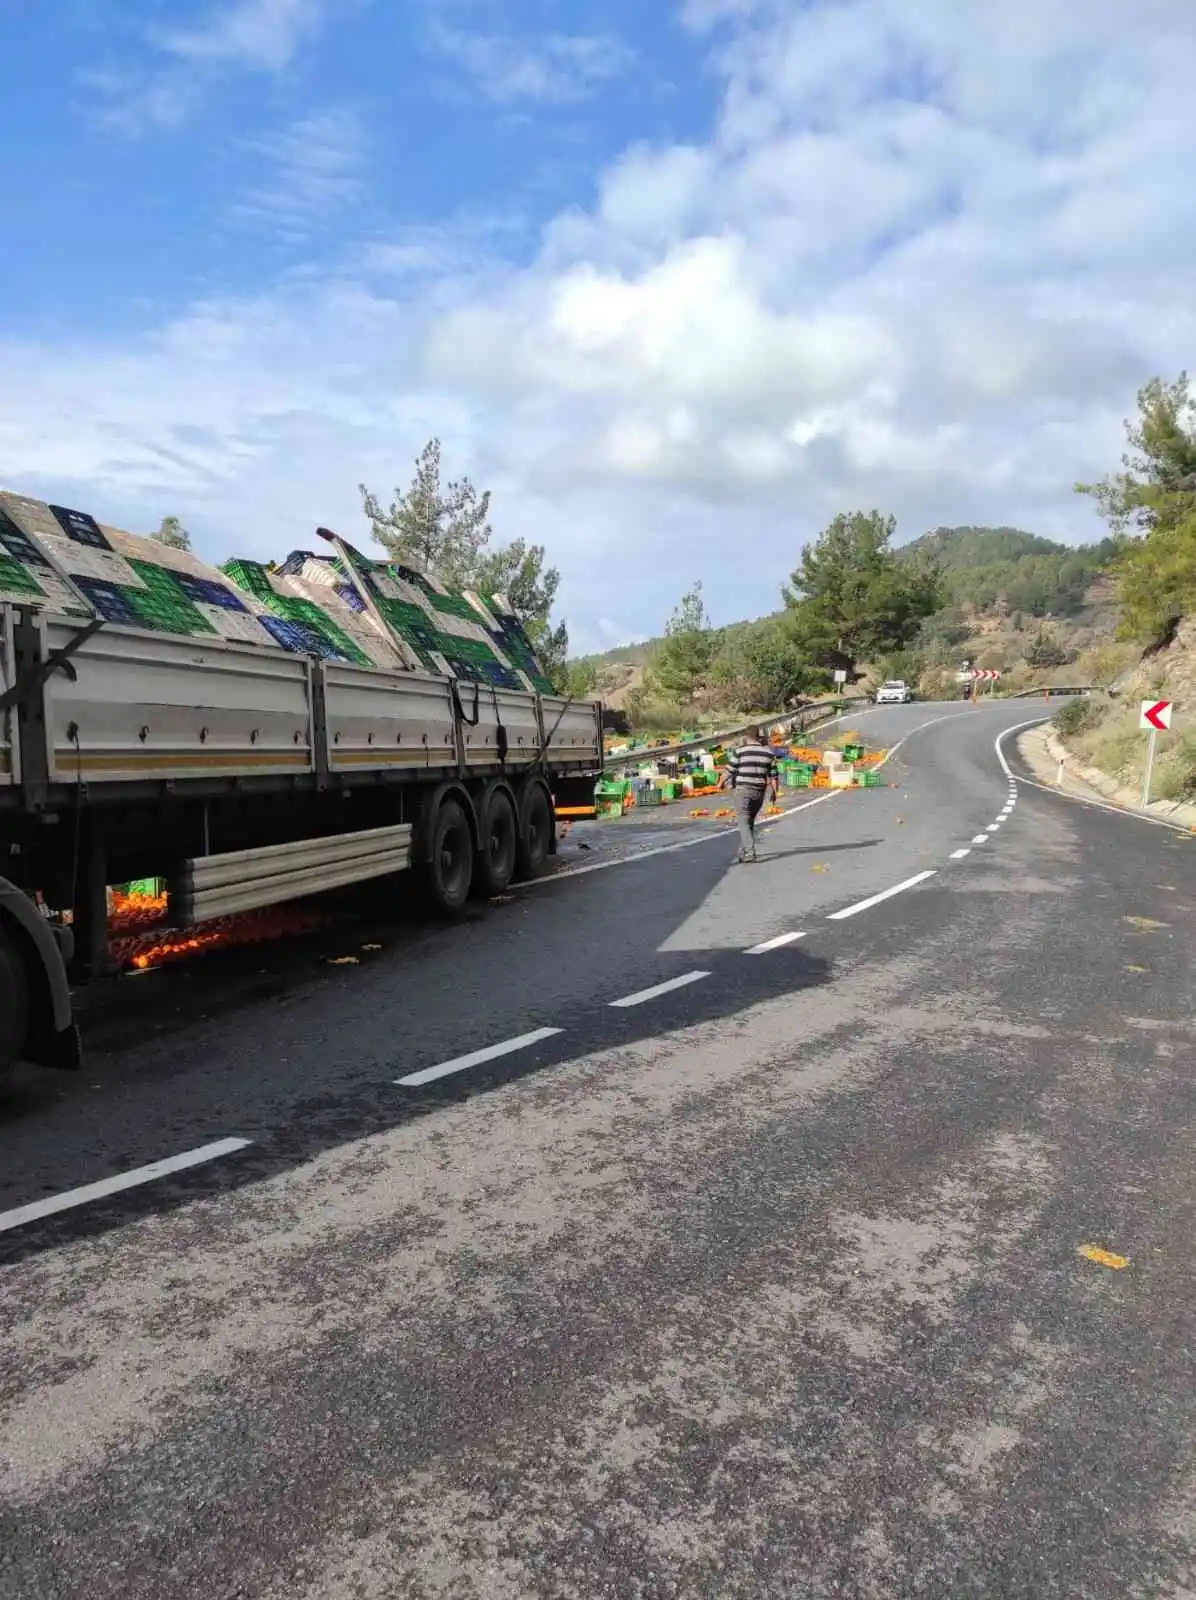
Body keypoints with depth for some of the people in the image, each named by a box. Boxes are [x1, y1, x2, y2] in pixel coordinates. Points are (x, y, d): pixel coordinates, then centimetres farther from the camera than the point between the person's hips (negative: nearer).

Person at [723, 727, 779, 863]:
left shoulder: (740, 751, -6)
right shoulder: (769, 753, 4)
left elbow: (730, 771, -3)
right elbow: (773, 775, 4)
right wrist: (774, 792, 12)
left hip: (743, 790, -4)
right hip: (759, 792, 4)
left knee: (744, 822, -3)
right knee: (750, 822, 16)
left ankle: (750, 852, -17)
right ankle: (742, 853, 22)